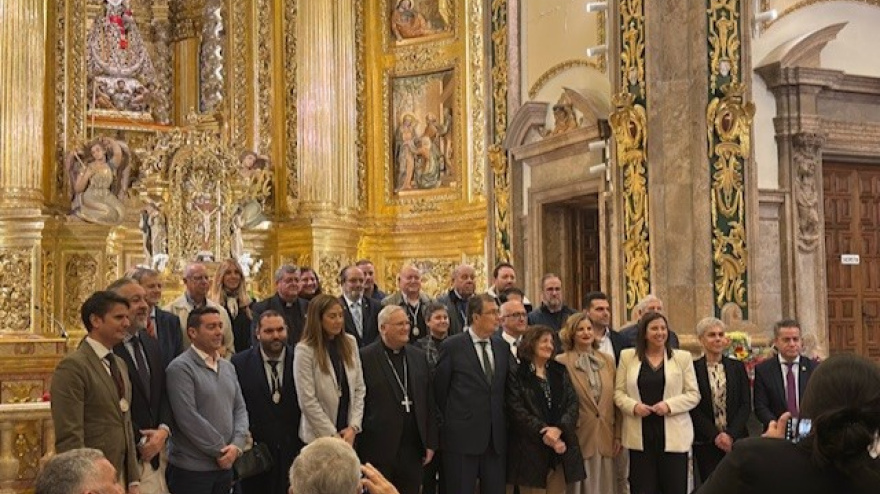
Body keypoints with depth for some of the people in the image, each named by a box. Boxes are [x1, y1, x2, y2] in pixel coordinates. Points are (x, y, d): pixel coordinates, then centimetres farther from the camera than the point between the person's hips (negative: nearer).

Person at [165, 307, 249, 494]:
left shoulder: (228, 367, 13)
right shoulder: (180, 368, -10)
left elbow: (240, 409, 11)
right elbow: (188, 418, -16)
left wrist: (236, 445, -7)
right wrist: (221, 450, -11)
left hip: (225, 465, 6)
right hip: (191, 470, -6)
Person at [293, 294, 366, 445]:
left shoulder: (350, 343, 5)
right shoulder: (305, 350, -10)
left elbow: (359, 389, 7)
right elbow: (307, 401, -12)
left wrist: (353, 427, -3)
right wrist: (332, 436, -10)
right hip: (319, 437, -4)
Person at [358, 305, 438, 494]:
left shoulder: (418, 356, 10)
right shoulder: (365, 357, -7)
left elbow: (429, 402, 13)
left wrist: (430, 443, 10)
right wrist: (357, 449, -7)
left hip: (412, 448, 5)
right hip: (378, 449, -5)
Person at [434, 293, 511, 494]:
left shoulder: (502, 347, 10)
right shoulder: (452, 346, -5)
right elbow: (440, 389, 0)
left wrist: (502, 427, 11)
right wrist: (449, 423, 4)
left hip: (496, 438, 5)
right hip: (462, 437, -5)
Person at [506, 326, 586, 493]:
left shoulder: (560, 372, 14)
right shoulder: (517, 375, -1)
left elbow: (572, 403, 4)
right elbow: (517, 411, -10)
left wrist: (558, 429, -13)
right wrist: (544, 433, -16)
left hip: (560, 450, 4)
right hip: (531, 450, -4)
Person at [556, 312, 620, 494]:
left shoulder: (608, 360, 10)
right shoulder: (561, 362, -5)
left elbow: (615, 400, 11)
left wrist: (618, 436, 7)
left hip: (605, 439, 4)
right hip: (578, 438, -4)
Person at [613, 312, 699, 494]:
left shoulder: (682, 357, 6)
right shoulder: (628, 356, 8)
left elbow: (693, 395, 3)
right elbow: (619, 392, 8)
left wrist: (669, 405, -13)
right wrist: (634, 406, -11)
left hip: (673, 436, -1)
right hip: (640, 437, 1)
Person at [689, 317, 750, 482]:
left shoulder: (737, 367, 9)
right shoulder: (693, 368, 0)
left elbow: (746, 405, 5)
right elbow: (693, 408, -3)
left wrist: (731, 434, -8)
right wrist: (715, 436, -11)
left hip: (736, 440, 2)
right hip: (705, 443, -2)